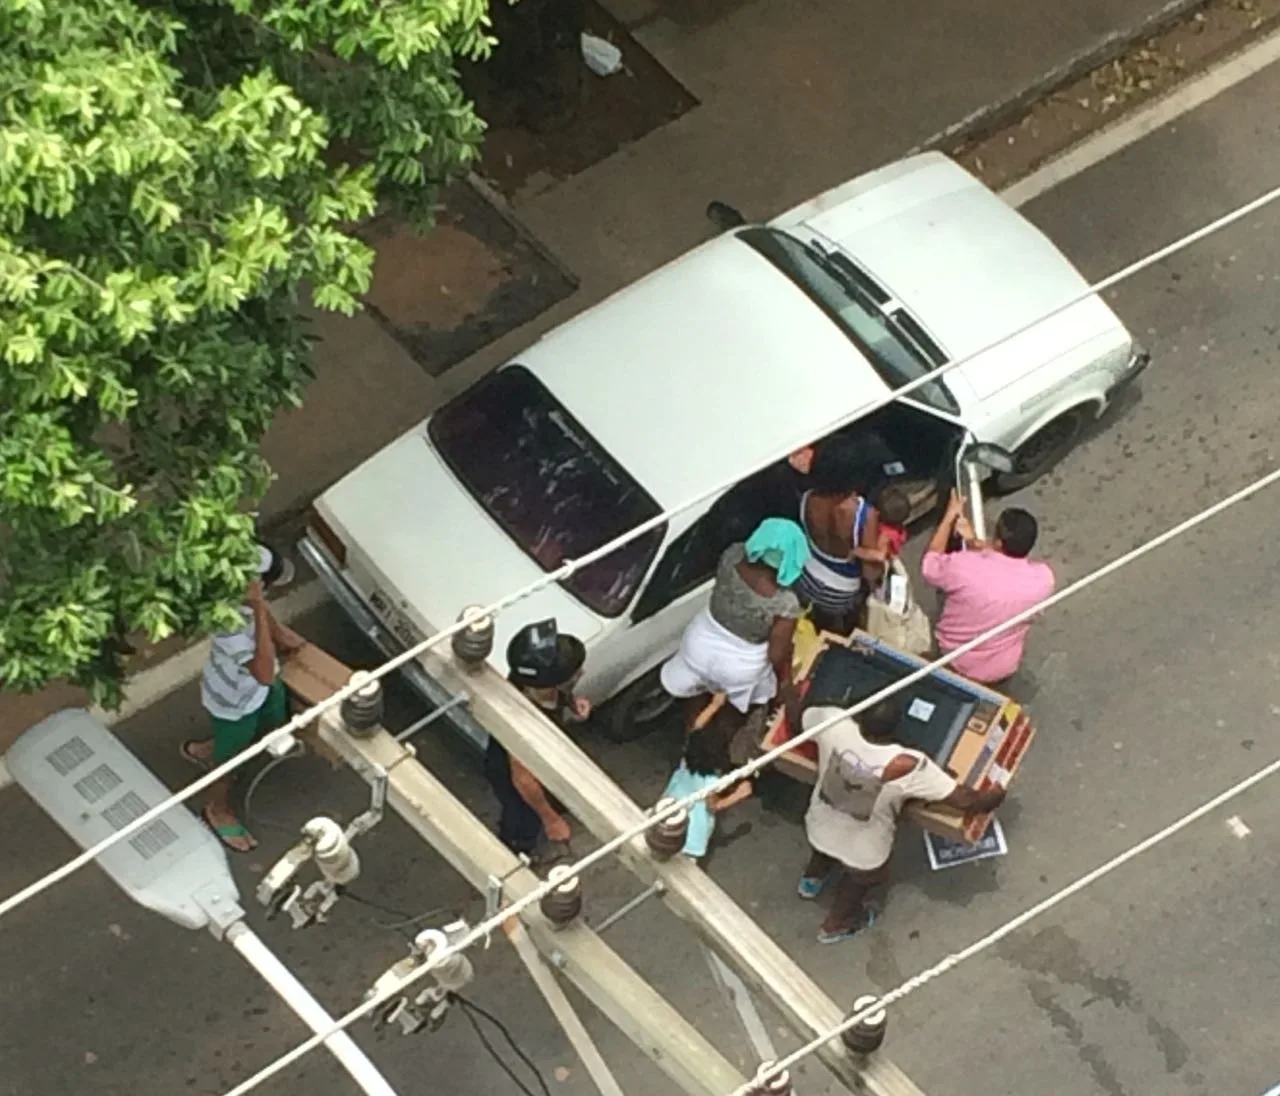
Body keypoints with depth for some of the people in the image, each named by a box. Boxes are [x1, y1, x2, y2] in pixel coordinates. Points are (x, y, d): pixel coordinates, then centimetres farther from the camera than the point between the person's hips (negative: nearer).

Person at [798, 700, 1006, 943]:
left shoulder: (833, 725, -30)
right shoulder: (907, 766, -38)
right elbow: (964, 801, -27)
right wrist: (993, 798, -6)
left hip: (818, 829, 2)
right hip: (863, 853, -2)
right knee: (859, 880, 34)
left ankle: (812, 880, 68)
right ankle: (836, 925, 60)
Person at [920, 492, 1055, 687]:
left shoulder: (963, 566, -32)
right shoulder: (1043, 577, -24)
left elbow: (929, 566, -7)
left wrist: (950, 516, 0)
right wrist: (973, 541, 0)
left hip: (953, 662, -1)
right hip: (1002, 671, 1)